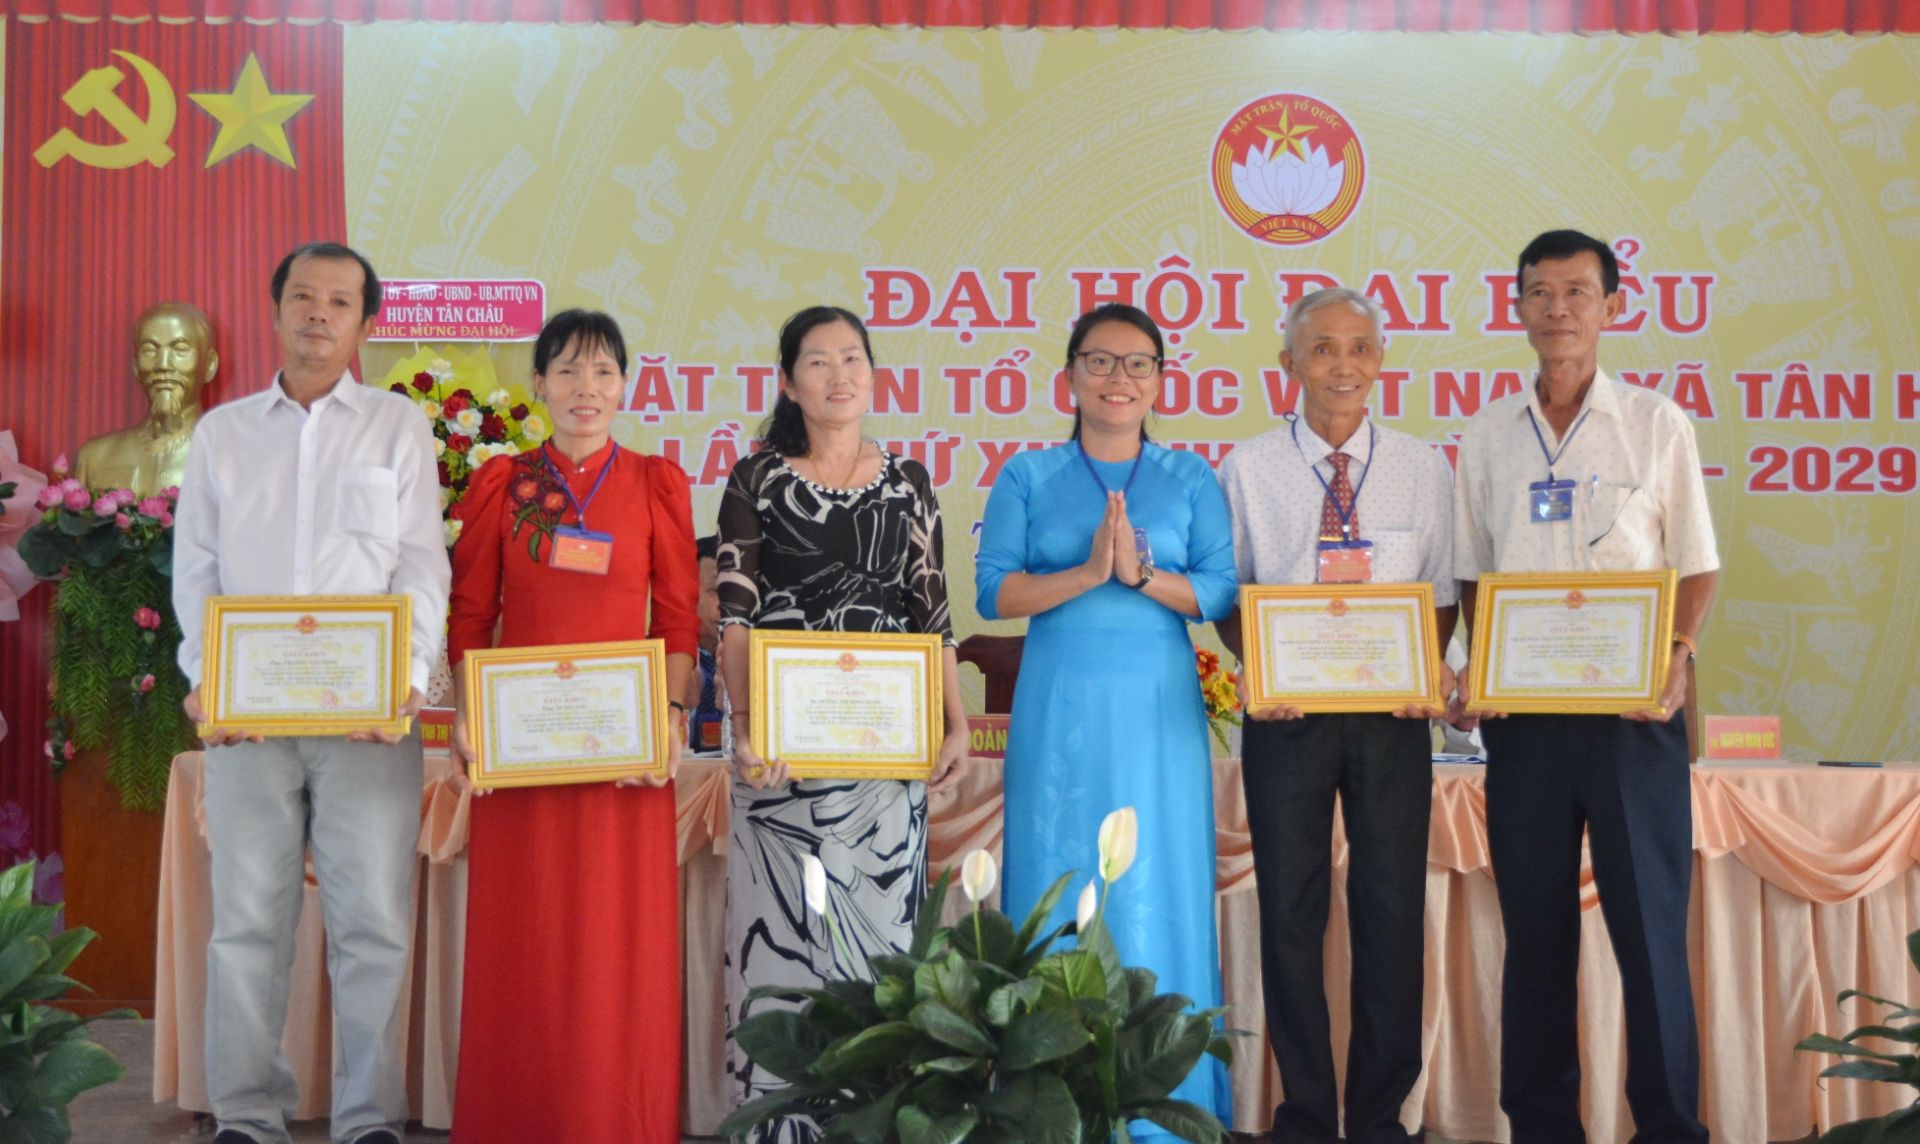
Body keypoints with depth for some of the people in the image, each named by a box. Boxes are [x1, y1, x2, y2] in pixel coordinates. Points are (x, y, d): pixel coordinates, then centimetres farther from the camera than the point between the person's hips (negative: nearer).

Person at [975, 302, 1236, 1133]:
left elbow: (1223, 593, -2)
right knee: (1056, 888, 1)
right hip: (1059, 711, 0)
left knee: (1159, 892, 2)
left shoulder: (1191, 479, 8)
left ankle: (1164, 1107, 12)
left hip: (1158, 711, 1)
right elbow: (994, 592, -4)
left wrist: (1140, 573, -17)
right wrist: (1085, 574, -18)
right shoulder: (1027, 477, 6)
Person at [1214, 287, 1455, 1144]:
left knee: (1393, 910, 4)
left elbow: (1442, 594, 7)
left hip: (1393, 711, 1)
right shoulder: (1249, 470, 3)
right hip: (1287, 711, -1)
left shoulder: (1423, 470, 6)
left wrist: (1428, 669, -11)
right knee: (1291, 912, 4)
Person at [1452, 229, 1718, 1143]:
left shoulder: (1656, 425, 3)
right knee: (1534, 923, 8)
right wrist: (1475, 667, -4)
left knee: (1649, 921, 0)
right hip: (1522, 710, 3)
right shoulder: (1489, 434, 9)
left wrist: (1679, 654, -14)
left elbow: (1697, 567, 4)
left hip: (1633, 708, -2)